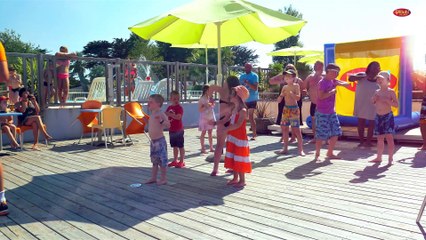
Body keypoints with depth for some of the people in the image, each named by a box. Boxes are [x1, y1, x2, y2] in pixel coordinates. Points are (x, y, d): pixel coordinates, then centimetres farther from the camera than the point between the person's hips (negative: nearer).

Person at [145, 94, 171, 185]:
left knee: (162, 160, 0)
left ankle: (163, 178, 11)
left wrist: (161, 120, -35)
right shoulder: (152, 114, 12)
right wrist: (147, 120, 21)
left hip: (160, 141, -9)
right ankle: (153, 177, 27)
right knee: (154, 160, 17)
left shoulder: (161, 114, -14)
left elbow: (168, 125, -25)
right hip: (153, 141, 9)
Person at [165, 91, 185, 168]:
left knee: (180, 146, 2)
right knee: (174, 146, 15)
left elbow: (178, 117, -29)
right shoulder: (169, 107, 8)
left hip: (178, 130, -7)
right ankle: (175, 161, 25)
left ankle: (181, 161, 10)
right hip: (172, 130, 7)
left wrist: (170, 114, -34)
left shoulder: (179, 107, -13)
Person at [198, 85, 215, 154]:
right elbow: (200, 110, -12)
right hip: (204, 118, -5)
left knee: (210, 133, 9)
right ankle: (203, 148, 8)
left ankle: (211, 148, 15)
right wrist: (206, 106, -22)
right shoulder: (202, 99, -10)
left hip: (211, 117, 5)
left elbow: (213, 106, 16)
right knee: (203, 133, 1)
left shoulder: (210, 98, 6)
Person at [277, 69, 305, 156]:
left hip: (294, 109, -6)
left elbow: (298, 98, -15)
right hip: (286, 109, 6)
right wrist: (282, 95, -10)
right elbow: (279, 100, 9)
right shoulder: (284, 87, 8)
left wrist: (291, 93, -24)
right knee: (284, 128, 8)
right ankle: (285, 148, 18)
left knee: (296, 129, -6)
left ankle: (300, 149, 1)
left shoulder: (296, 86, -5)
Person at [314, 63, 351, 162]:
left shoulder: (333, 81, 9)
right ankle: (317, 154, 10)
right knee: (321, 135, -3)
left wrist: (340, 83, -5)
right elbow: (321, 96, -25)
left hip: (332, 112, 8)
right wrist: (331, 92, -17)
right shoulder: (322, 82, -14)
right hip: (322, 113, -8)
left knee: (336, 133, 8)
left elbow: (347, 84, 14)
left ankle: (330, 153, 20)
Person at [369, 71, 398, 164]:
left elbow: (396, 104, -9)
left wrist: (386, 100, -21)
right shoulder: (377, 92, 10)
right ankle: (379, 157, 18)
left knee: (389, 137, -5)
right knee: (380, 138, 11)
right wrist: (374, 99, -1)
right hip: (378, 117, 5)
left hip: (388, 116, -5)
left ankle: (390, 158, 1)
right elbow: (373, 103, 19)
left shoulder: (391, 92, -5)